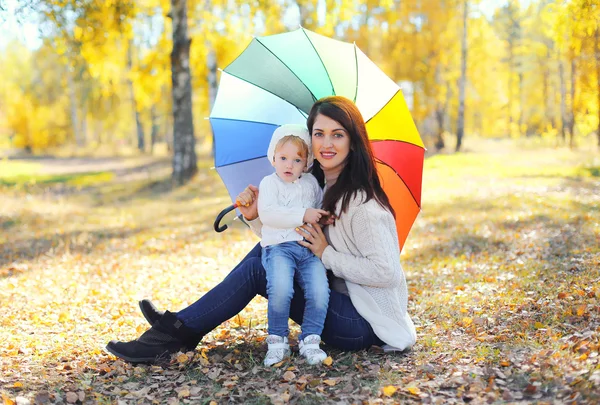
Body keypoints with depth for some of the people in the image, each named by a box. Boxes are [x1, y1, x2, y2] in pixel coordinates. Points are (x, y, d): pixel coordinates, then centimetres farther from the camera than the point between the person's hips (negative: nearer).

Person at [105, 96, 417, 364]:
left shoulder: (359, 202, -20)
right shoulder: (316, 185, 7)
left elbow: (386, 272, -25)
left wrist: (326, 255, -18)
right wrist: (256, 217, -6)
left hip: (363, 324, -8)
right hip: (338, 299, 8)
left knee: (254, 271, -13)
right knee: (264, 251, 1)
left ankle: (178, 332, 0)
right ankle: (181, 326, 4)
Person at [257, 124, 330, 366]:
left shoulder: (311, 183, 19)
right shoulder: (269, 183, 5)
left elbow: (321, 207, 33)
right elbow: (267, 213, -11)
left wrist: (325, 217, 8)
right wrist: (303, 215, -16)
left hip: (310, 248, 4)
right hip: (279, 246, -4)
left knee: (319, 291, -20)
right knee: (281, 289, -29)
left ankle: (310, 340, -4)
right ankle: (277, 340, -9)